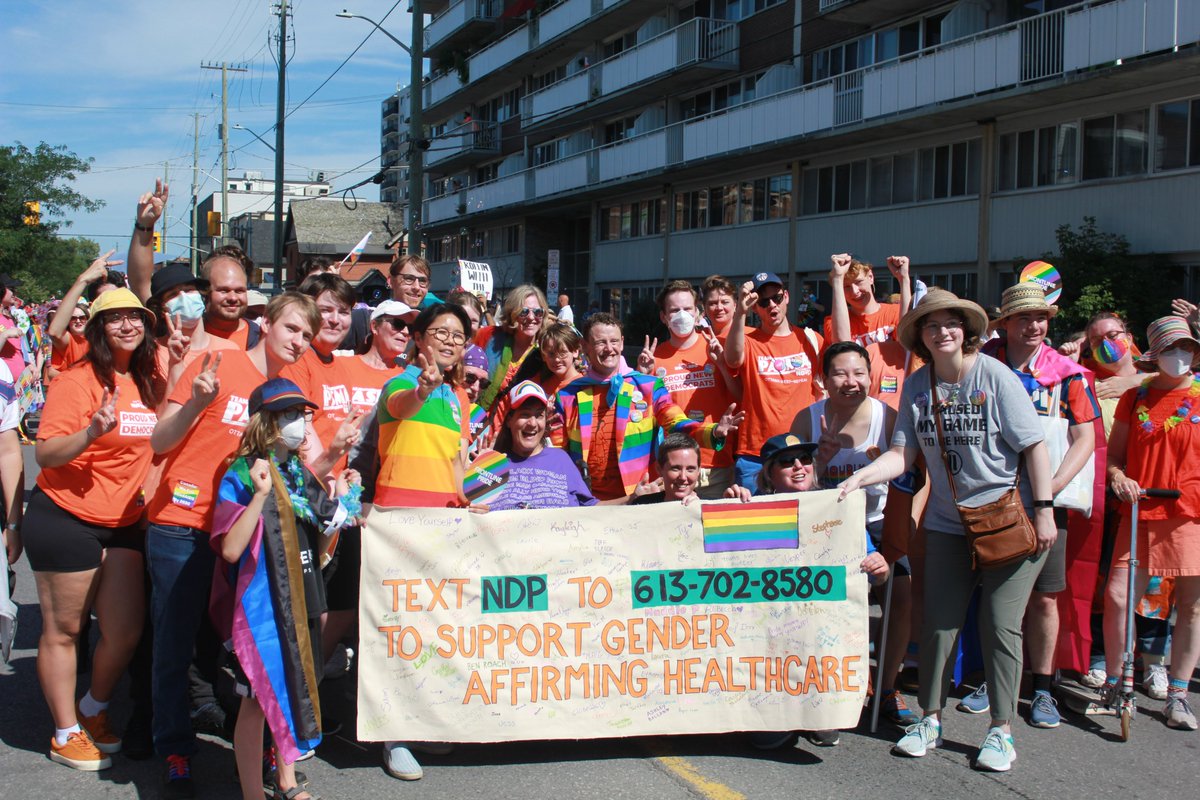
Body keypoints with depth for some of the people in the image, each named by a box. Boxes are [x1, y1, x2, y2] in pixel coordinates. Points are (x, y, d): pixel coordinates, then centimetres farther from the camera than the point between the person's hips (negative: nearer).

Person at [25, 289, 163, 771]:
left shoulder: (149, 381, 6)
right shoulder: (78, 379, -12)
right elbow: (46, 455, -15)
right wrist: (92, 431, -32)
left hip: (123, 523, 6)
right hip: (65, 521, -6)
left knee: (126, 632, 8)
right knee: (63, 630, 5)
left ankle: (93, 710, 33)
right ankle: (66, 735, 18)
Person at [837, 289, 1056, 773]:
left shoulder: (995, 376, -12)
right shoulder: (917, 385, -1)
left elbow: (1034, 446, -10)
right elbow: (902, 455, -5)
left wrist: (1044, 512, -13)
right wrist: (858, 478, -20)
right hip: (948, 521, 4)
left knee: (1000, 624, -1)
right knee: (938, 620, 6)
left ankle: (1001, 730, 13)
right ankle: (930, 720, 21)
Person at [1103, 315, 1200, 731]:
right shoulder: (1135, 398, 10)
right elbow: (1114, 452, 13)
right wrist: (1117, 475, -7)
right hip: (1140, 513, 1)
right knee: (1117, 597, -8)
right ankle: (1113, 683, 11)